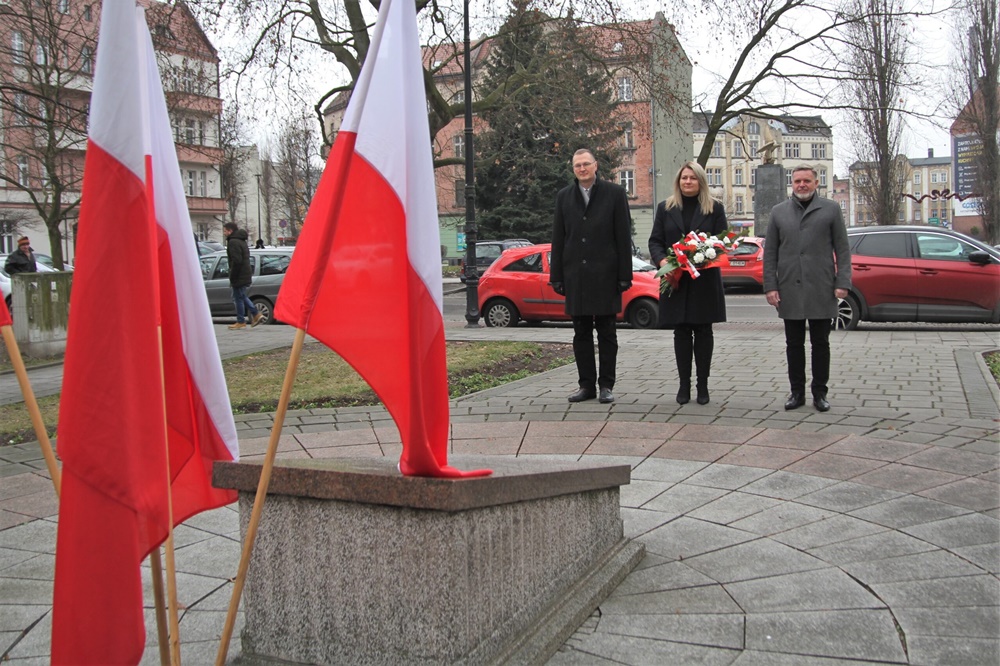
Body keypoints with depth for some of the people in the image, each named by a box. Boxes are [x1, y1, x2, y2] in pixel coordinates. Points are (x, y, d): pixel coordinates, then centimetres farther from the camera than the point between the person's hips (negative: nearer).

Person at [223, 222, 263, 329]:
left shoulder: (233, 242, -16)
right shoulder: (241, 241, 16)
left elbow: (237, 261, -23)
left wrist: (232, 277, -18)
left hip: (239, 275, -10)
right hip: (245, 274, 10)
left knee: (239, 297, -1)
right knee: (241, 296, 19)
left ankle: (241, 322, 5)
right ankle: (256, 314, 15)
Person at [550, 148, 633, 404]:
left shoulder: (615, 193, 1)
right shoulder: (564, 197, 9)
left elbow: (623, 237, -2)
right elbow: (558, 240, 9)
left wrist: (625, 275, -7)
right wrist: (557, 277, 4)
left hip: (605, 275, -3)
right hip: (575, 276, 3)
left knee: (606, 333, 4)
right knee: (581, 333, 7)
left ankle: (606, 385, 10)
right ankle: (586, 384, 14)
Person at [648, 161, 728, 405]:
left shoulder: (715, 208, 6)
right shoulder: (666, 208, 10)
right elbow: (655, 241, 7)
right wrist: (662, 260, -13)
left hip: (705, 281, -1)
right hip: (675, 280, 1)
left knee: (703, 331, 3)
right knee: (681, 332, 4)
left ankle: (703, 385, 10)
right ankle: (683, 384, 10)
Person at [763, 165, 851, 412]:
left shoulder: (831, 209, 5)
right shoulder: (779, 212, 10)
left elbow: (842, 250, 3)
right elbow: (769, 252, 8)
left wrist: (842, 282, -6)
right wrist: (770, 286, 0)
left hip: (821, 289, -2)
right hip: (790, 289, 2)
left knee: (820, 343, 5)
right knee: (794, 344, 8)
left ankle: (820, 393, 14)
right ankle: (797, 392, 16)